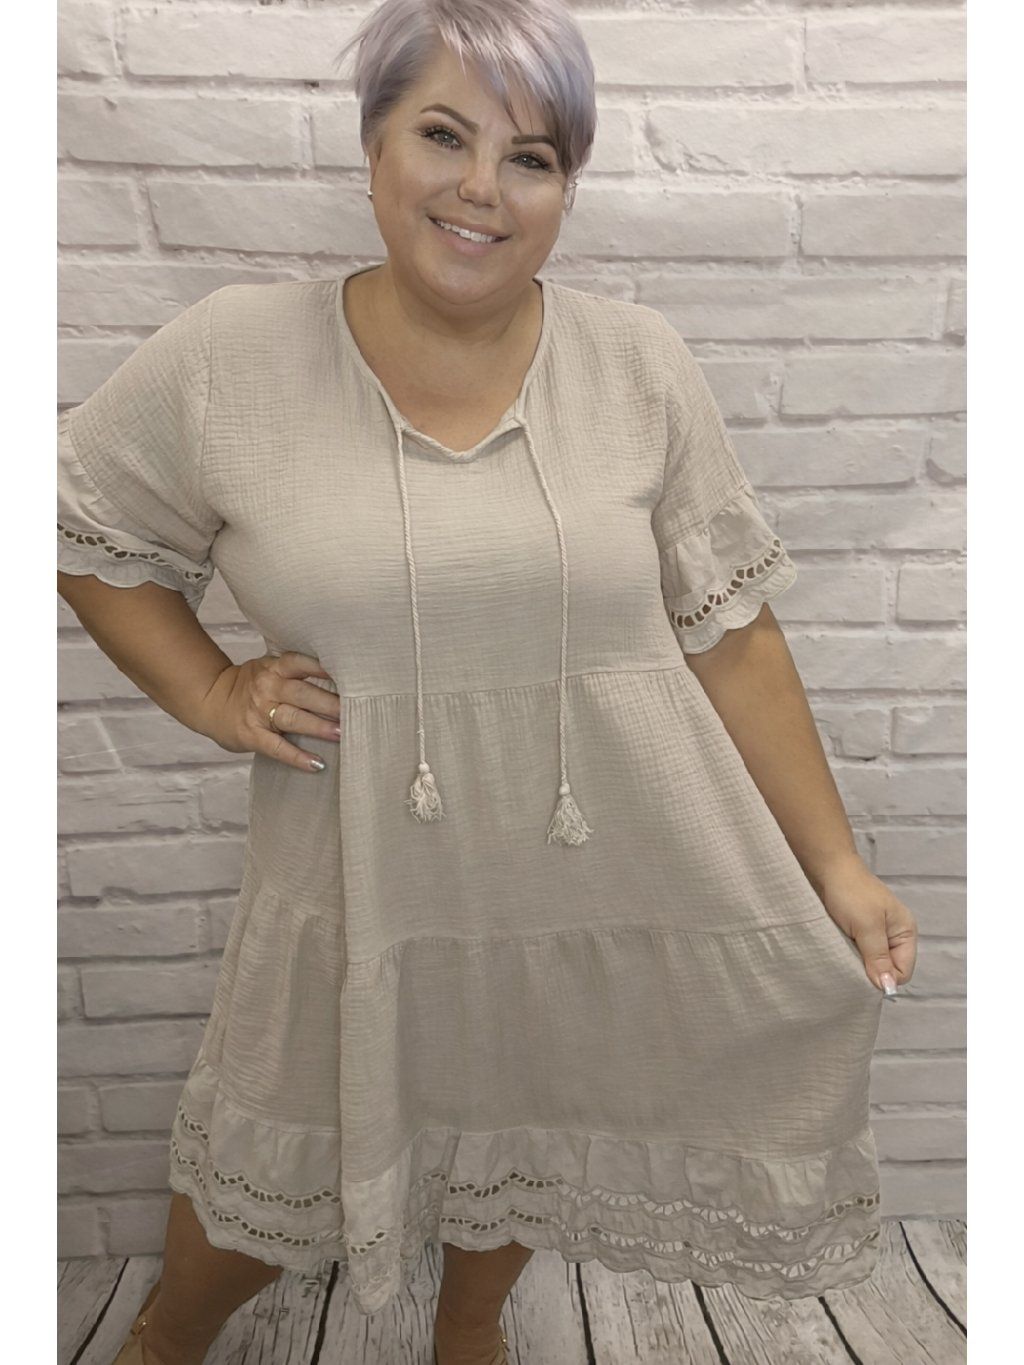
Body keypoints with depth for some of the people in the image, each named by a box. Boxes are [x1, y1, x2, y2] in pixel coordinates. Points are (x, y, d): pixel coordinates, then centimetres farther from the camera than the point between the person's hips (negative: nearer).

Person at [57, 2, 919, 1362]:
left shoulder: (641, 364, -6)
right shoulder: (230, 358, -8)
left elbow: (730, 636, -3)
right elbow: (86, 531, 7)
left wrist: (837, 868, -2)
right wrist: (212, 696, -7)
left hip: (609, 885, 2)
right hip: (363, 895, 0)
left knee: (529, 1146, 26)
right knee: (269, 1194, 20)